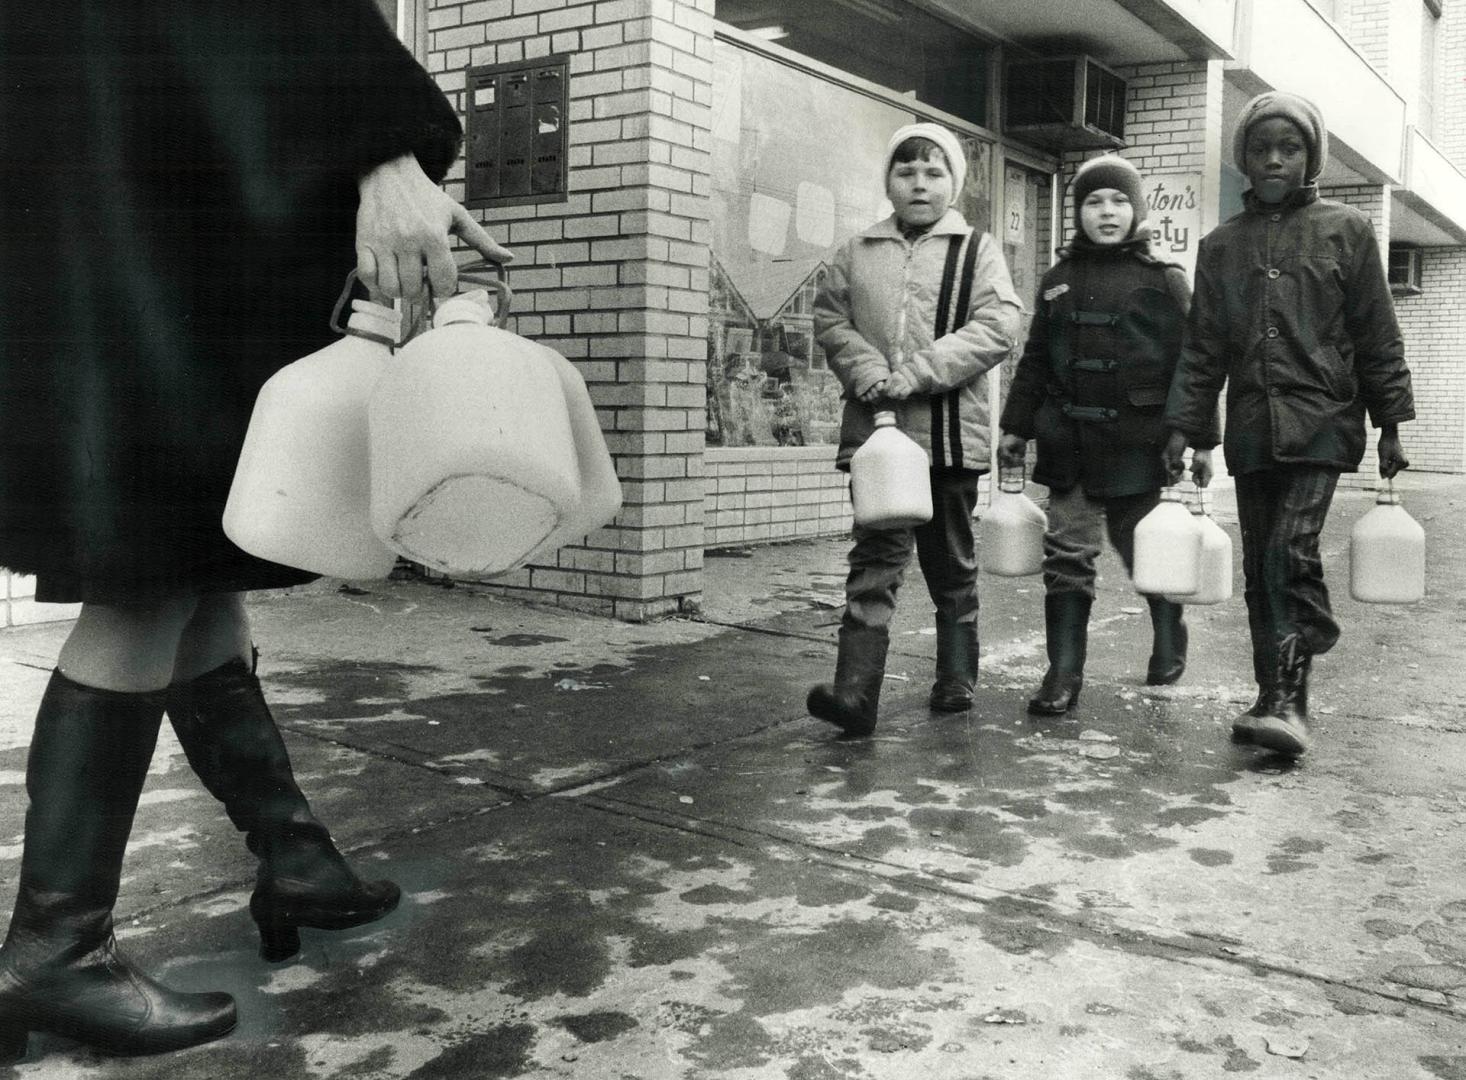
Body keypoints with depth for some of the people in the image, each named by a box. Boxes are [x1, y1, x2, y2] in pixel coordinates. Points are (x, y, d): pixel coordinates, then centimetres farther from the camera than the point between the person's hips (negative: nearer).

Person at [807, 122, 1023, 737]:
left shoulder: (976, 250, 5)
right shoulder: (858, 252, 12)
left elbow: (997, 326, -8)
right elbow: (830, 318, 7)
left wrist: (915, 374, -17)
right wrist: (869, 372, -13)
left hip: (950, 432, 0)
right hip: (875, 428, 1)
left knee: (951, 563, 12)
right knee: (875, 557, -8)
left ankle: (956, 679, 26)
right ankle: (855, 692, -14)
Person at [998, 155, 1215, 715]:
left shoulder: (1164, 280, 1)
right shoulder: (1059, 279, 11)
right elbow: (1034, 360, 15)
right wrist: (1015, 426, 12)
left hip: (1134, 442, -3)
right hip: (1068, 441, 3)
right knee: (1066, 554, 2)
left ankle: (1168, 639, 35)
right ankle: (1063, 672, 8)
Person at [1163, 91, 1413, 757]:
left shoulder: (1346, 230, 7)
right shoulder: (1221, 245, 14)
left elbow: (1378, 337, 6)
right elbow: (1202, 347, 12)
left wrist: (1391, 425, 2)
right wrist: (1182, 427, 4)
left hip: (1322, 421, -3)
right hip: (1250, 428, 4)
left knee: (1290, 552, -18)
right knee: (1260, 567, 5)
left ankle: (1285, 699, -15)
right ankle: (1279, 699, 13)